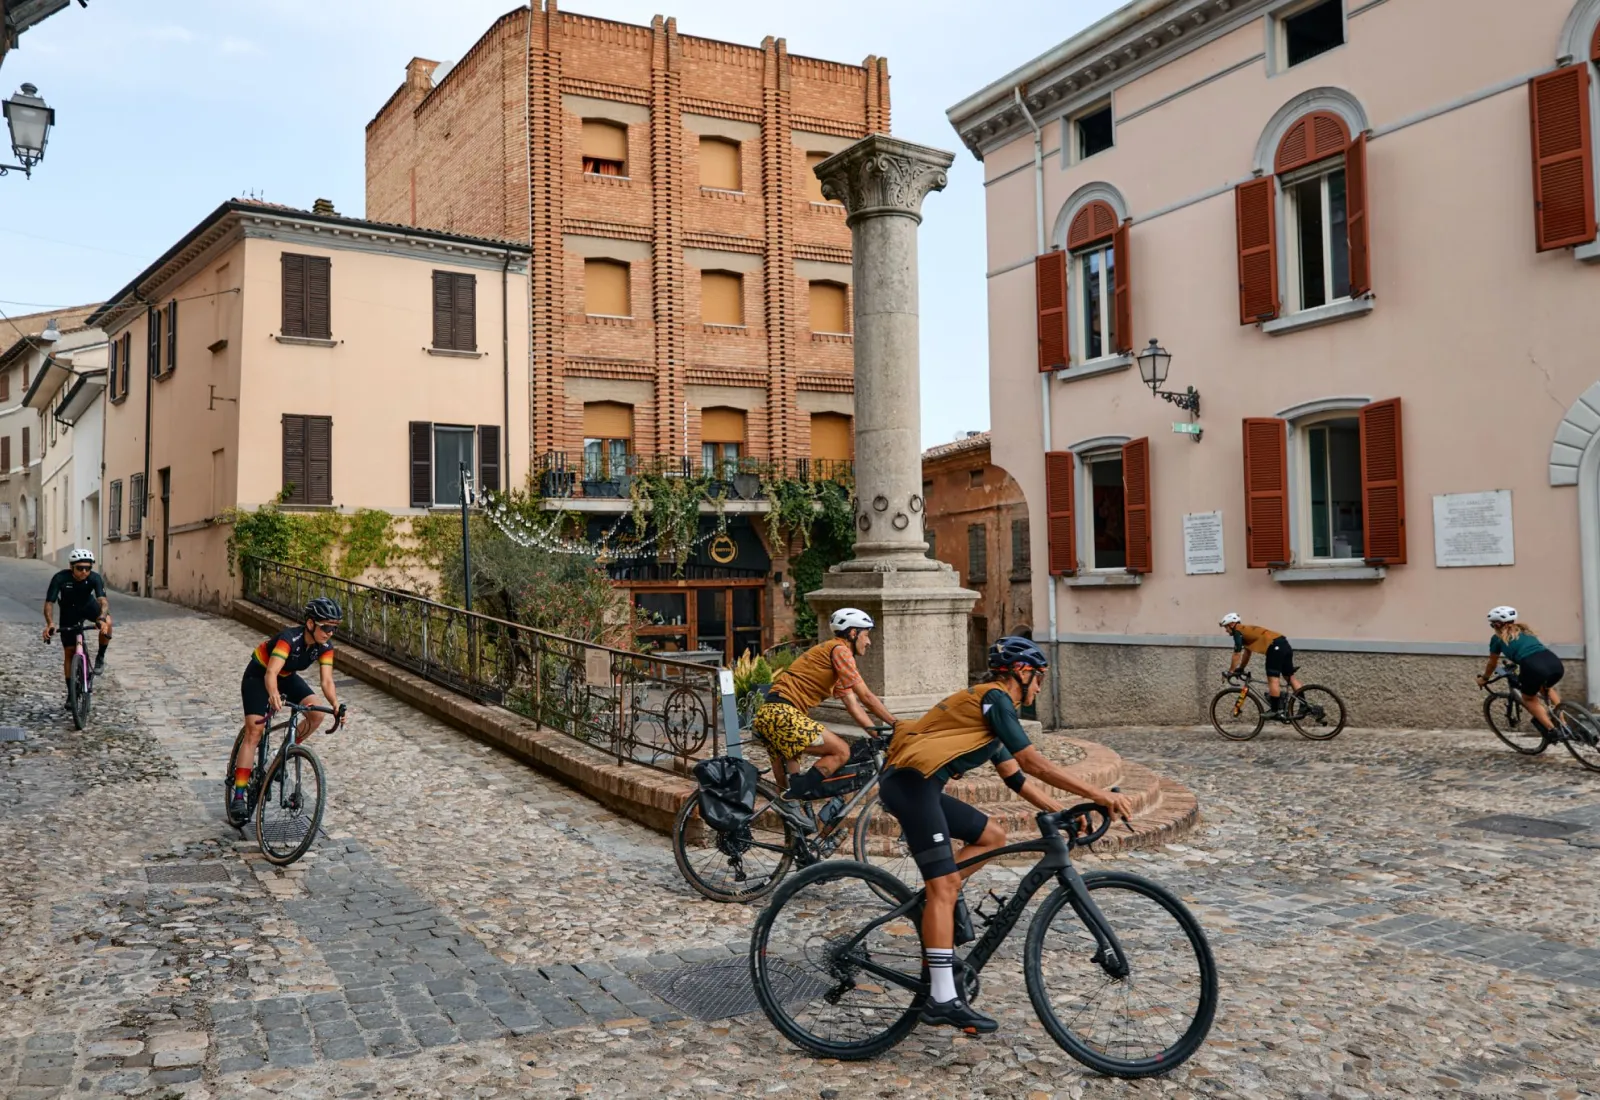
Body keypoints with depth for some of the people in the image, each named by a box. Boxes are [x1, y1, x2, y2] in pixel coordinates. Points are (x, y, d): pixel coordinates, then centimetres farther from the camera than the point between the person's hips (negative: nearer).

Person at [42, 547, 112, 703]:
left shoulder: (95, 578, -30)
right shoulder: (60, 578, -31)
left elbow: (103, 600, -42)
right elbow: (49, 603, -32)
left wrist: (102, 619, -61)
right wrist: (50, 623, -49)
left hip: (88, 605, 0)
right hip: (69, 611, 0)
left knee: (107, 622, -33)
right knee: (69, 652, -1)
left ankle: (100, 657, -10)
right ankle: (71, 694, 11)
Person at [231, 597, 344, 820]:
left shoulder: (325, 646, -19)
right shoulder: (289, 638, -36)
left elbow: (327, 680, -23)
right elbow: (271, 674, -47)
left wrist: (336, 705, -41)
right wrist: (273, 694, -68)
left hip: (287, 677, 6)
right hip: (258, 676, -5)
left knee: (317, 715, -17)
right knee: (254, 732, -15)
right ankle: (239, 796, -14)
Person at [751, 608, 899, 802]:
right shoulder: (839, 650, -5)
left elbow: (853, 706, 21)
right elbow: (866, 697, -7)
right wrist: (898, 726, 0)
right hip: (782, 713, -10)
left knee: (789, 785, 15)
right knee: (841, 751, -8)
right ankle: (797, 792, -13)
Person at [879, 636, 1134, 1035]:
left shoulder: (986, 708, 24)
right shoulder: (994, 697, -6)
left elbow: (1016, 777, 25)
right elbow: (1033, 763, -14)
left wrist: (1063, 811, 18)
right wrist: (1100, 794, -13)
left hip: (916, 785, 10)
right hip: (911, 781, -10)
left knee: (993, 835, 16)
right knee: (945, 885, -12)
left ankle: (938, 905, 8)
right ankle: (942, 1000, -12)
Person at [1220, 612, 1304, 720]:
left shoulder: (1238, 631, 0)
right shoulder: (1246, 631, 27)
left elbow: (1237, 654, -2)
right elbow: (1247, 652, 35)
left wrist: (1230, 672, 6)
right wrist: (1240, 669, 39)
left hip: (1275, 647, -9)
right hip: (1284, 644, 9)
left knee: (1273, 679, -8)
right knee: (1290, 676, 13)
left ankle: (1277, 712, -10)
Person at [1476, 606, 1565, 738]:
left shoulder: (1498, 638, 19)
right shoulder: (1524, 629, 33)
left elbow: (1492, 663, 32)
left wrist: (1484, 679, 50)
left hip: (1534, 668, -5)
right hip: (1555, 663, 5)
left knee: (1529, 698, 24)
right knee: (1547, 688, 37)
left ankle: (1551, 729, 10)